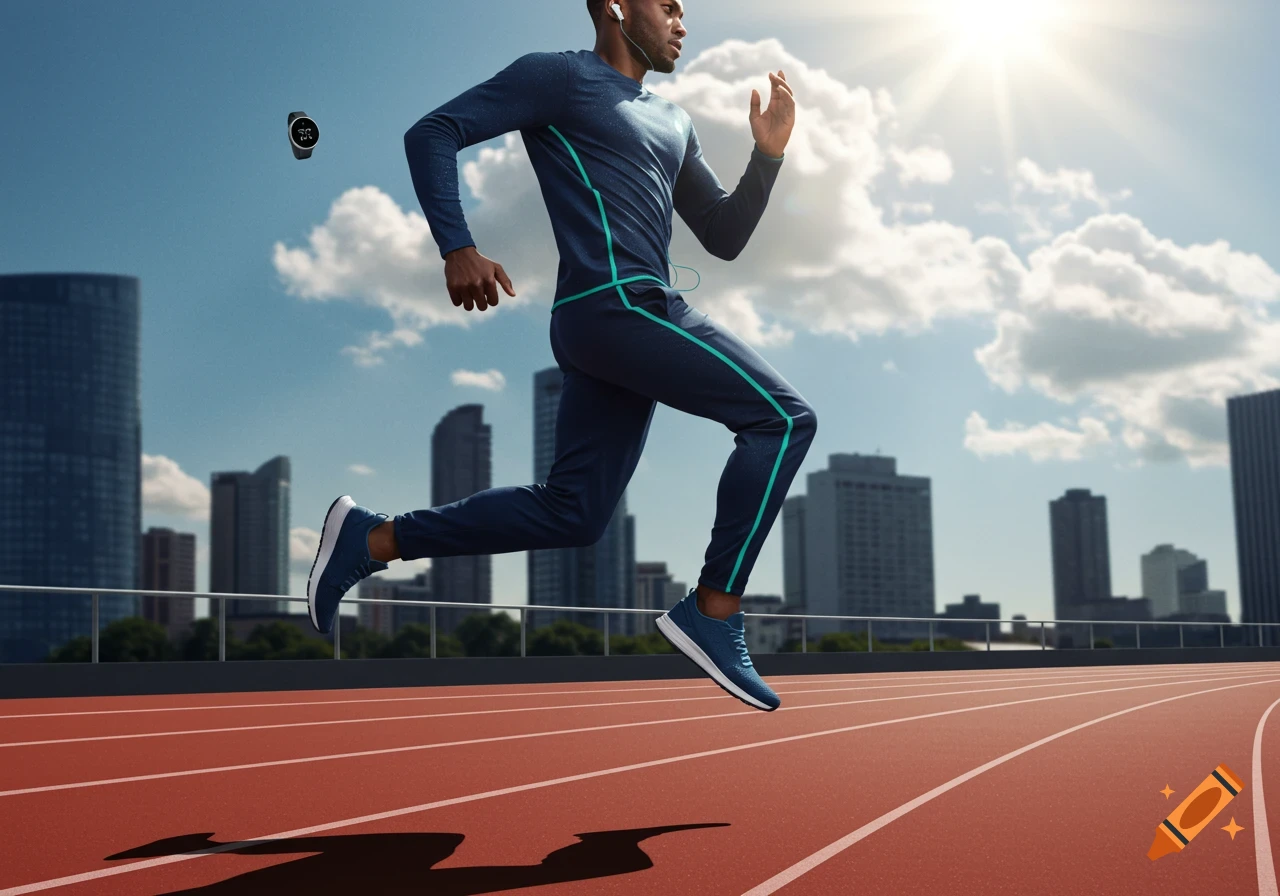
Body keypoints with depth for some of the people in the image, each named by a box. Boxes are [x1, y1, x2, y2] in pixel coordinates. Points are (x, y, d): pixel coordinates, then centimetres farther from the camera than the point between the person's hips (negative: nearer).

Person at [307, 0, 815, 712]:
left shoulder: (674, 123, 26)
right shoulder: (561, 77, 2)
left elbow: (724, 238, 25)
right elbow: (433, 133, -3)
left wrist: (769, 153, 11)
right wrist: (458, 247, -16)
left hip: (633, 318, 9)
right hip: (615, 302, -9)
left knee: (571, 513, 7)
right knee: (784, 417, -13)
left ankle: (370, 539, 14)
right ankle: (715, 614, -10)